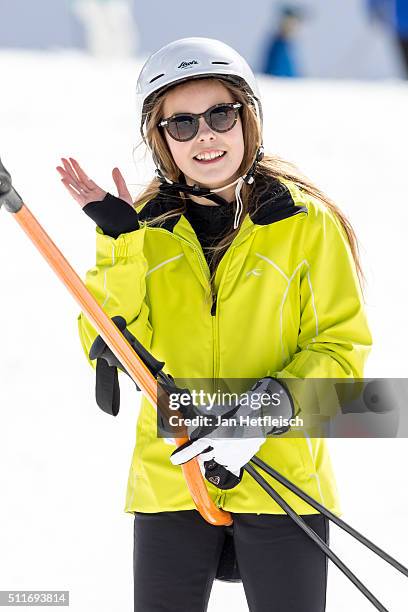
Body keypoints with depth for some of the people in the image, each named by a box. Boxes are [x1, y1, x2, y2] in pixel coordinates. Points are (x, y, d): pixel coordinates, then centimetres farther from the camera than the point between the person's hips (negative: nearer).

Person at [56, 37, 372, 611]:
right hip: (169, 476, 2)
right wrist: (123, 249, -14)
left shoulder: (307, 222, -3)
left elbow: (342, 343, -4)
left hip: (285, 478, -2)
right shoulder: (144, 228, 5)